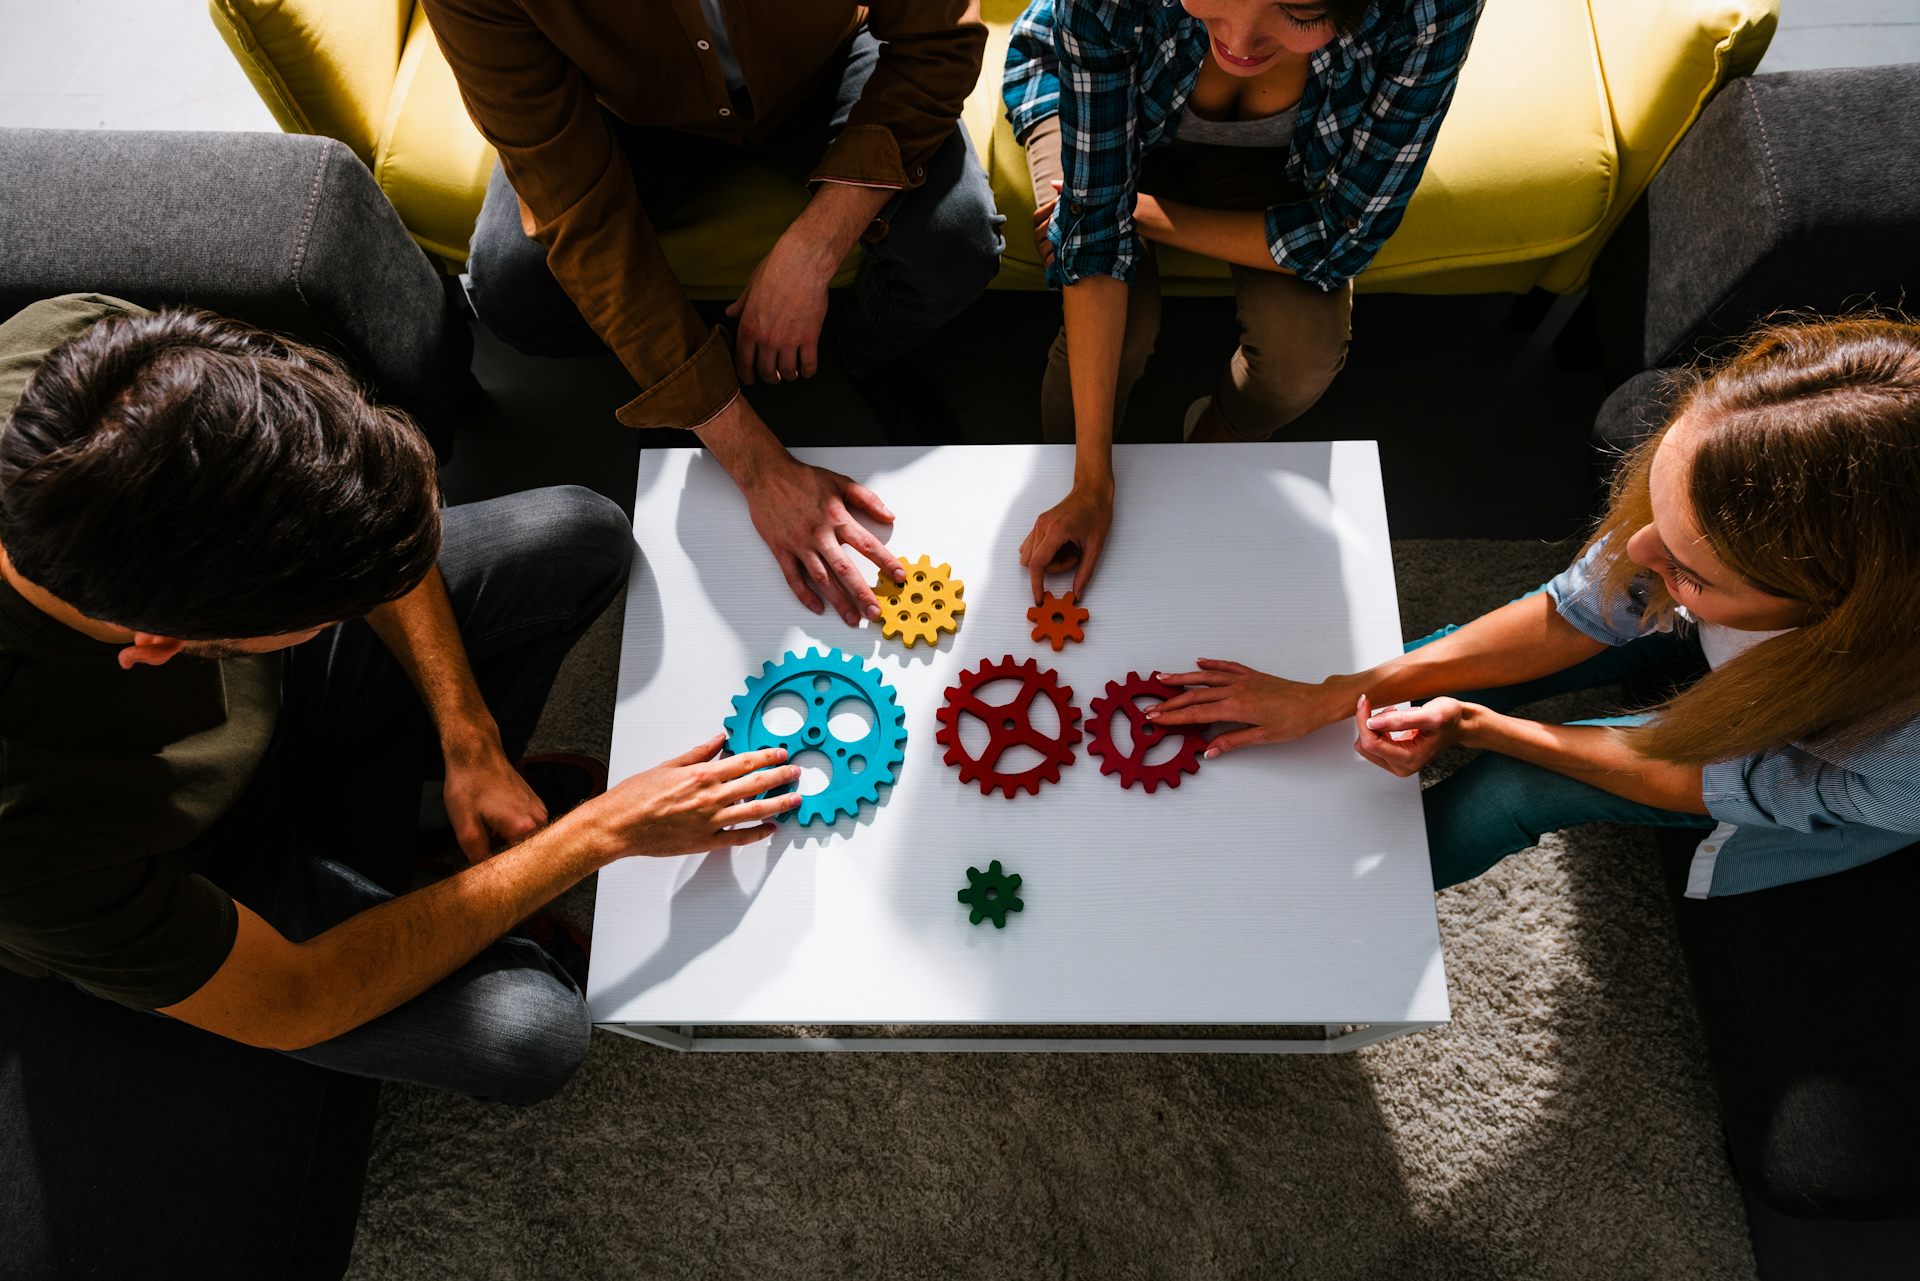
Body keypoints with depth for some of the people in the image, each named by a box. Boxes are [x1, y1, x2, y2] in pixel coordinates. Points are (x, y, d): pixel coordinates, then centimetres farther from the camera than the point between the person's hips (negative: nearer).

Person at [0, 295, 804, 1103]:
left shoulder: (83, 338, -33)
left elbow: (352, 521, -13)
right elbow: (290, 1005, -28)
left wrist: (469, 741, -14)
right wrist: (603, 832, -27)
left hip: (259, 688, 5)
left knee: (582, 536, -8)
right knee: (530, 1034, -19)